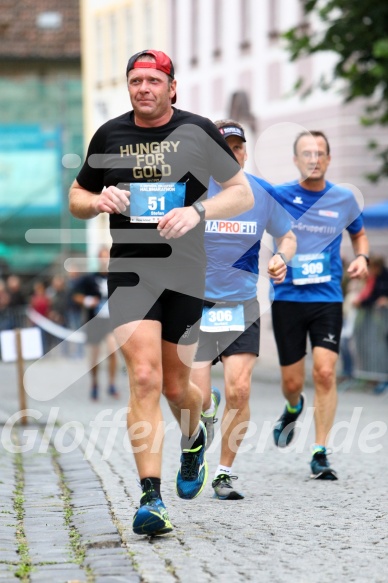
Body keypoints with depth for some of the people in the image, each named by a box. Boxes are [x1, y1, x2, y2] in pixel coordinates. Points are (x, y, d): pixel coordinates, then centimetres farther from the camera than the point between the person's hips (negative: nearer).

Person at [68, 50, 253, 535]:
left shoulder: (198, 132, 2)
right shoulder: (109, 136, 7)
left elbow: (243, 195, 5)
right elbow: (76, 199, 18)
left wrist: (197, 211, -13)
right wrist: (98, 201, -6)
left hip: (186, 272, 0)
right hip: (130, 269, 0)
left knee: (175, 385, 9)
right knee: (144, 376, -16)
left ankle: (193, 440, 46)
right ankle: (150, 499, -17)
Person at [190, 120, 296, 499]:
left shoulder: (263, 193, 1)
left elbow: (287, 237, 15)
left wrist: (281, 258, -6)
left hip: (243, 305, 2)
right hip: (195, 303, -2)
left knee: (239, 391, -9)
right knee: (196, 398, -9)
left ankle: (225, 473, 7)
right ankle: (208, 411, 31)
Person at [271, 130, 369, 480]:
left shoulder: (344, 199, 4)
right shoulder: (279, 196, -2)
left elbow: (359, 233, 22)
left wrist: (362, 257, 0)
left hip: (327, 298, 0)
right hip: (287, 298, 0)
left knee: (325, 373, -15)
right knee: (292, 382, 4)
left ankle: (320, 453, -7)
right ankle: (293, 409, 42)